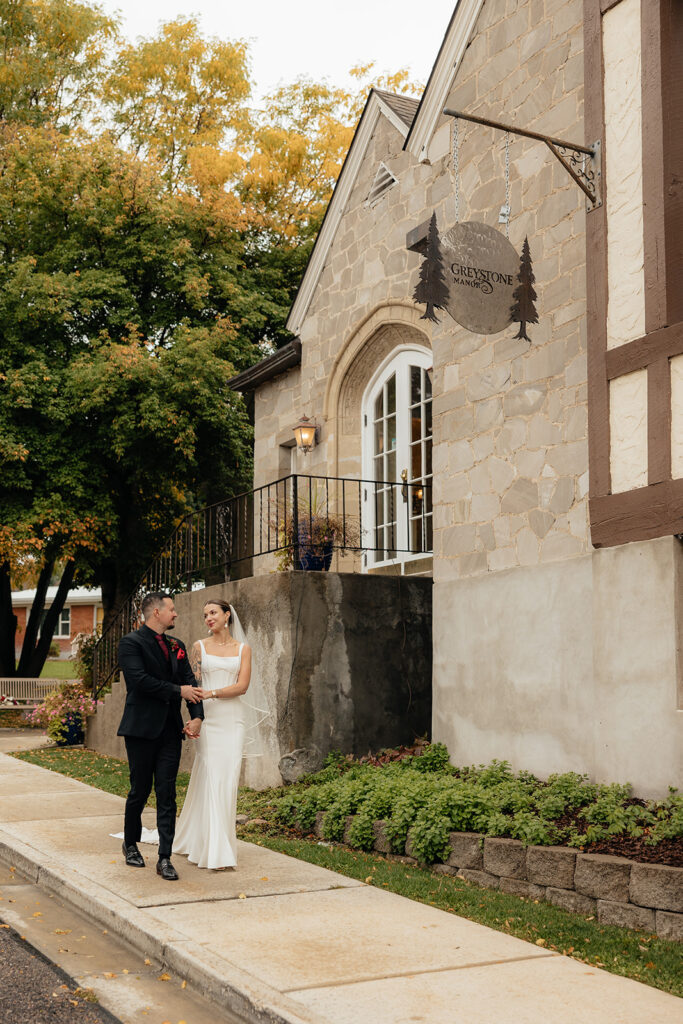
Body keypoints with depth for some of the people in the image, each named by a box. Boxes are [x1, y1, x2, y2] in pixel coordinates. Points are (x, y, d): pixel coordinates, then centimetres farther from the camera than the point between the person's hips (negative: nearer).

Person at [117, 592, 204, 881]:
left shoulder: (177, 646, 15)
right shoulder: (131, 643, -5)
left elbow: (190, 682, 9)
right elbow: (140, 680, -18)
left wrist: (197, 716, -6)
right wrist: (178, 691, -13)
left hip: (170, 729, 5)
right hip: (142, 728, -5)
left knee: (167, 794, 1)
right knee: (140, 790, 5)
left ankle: (165, 858, 2)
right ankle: (131, 844, 28)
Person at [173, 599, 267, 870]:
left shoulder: (242, 649, 9)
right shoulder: (199, 647, 8)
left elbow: (242, 685, -2)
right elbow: (192, 684, 3)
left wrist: (211, 693, -13)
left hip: (233, 719, 1)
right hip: (208, 718, -1)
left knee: (228, 780, -1)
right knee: (209, 779, -7)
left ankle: (221, 849, 10)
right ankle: (212, 850, -2)